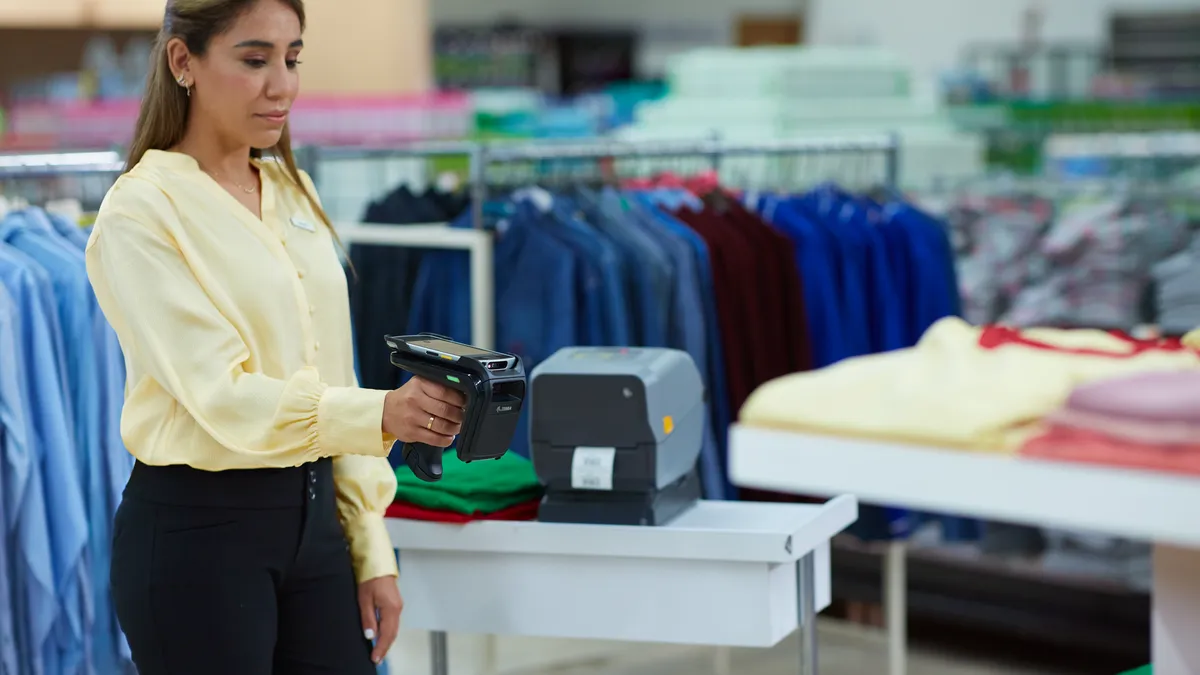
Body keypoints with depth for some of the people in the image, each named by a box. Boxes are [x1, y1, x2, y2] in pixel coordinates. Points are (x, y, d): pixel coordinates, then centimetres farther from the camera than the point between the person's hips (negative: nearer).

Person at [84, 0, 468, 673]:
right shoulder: (140, 213, -10)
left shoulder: (294, 193, 11)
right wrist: (382, 414, -35)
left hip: (311, 516, 6)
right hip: (197, 533, -6)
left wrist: (370, 548, 8)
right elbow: (222, 396, -20)